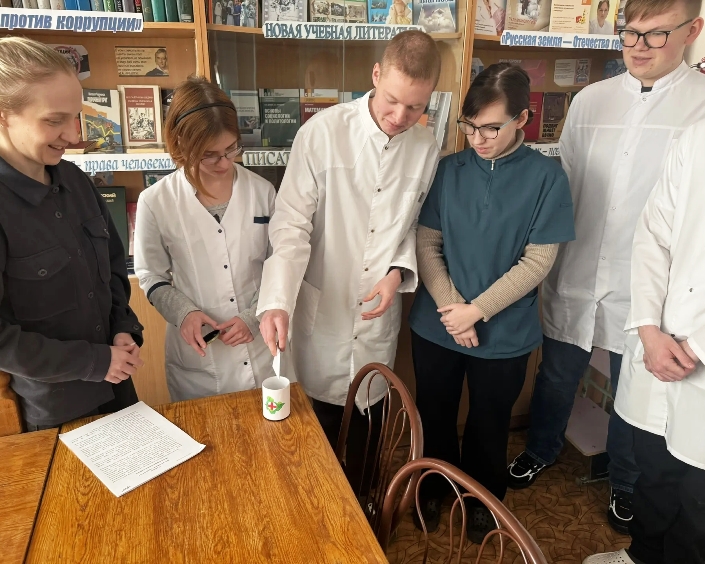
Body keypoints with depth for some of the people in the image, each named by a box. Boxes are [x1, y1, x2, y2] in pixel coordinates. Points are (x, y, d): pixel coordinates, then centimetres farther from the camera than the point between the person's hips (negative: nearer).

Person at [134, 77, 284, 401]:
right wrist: (184, 312, -16)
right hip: (198, 358, -1)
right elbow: (151, 277, 2)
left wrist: (255, 316, -11)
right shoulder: (155, 202, -9)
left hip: (262, 349, 1)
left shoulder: (261, 191, -5)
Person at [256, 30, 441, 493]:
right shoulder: (323, 132, -14)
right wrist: (278, 301, -27)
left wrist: (399, 272, -10)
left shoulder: (427, 148, -2)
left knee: (365, 430, 19)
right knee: (317, 428, 15)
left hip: (379, 316, 3)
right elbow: (291, 224, -15)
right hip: (321, 310, -2)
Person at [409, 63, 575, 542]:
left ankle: (484, 499, 46)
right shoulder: (449, 170, -2)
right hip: (436, 326, 2)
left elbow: (538, 260, -11)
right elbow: (426, 244, -3)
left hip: (504, 334, -2)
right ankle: (433, 489, 47)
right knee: (435, 416, 19)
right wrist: (452, 308, -14)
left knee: (489, 424, 18)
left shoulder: (547, 176, -8)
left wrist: (476, 310, -16)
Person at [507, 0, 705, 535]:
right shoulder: (590, 100, 3)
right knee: (556, 377, 19)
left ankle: (626, 484, 44)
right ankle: (540, 452, 47)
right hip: (575, 278, 3)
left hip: (642, 289, -2)